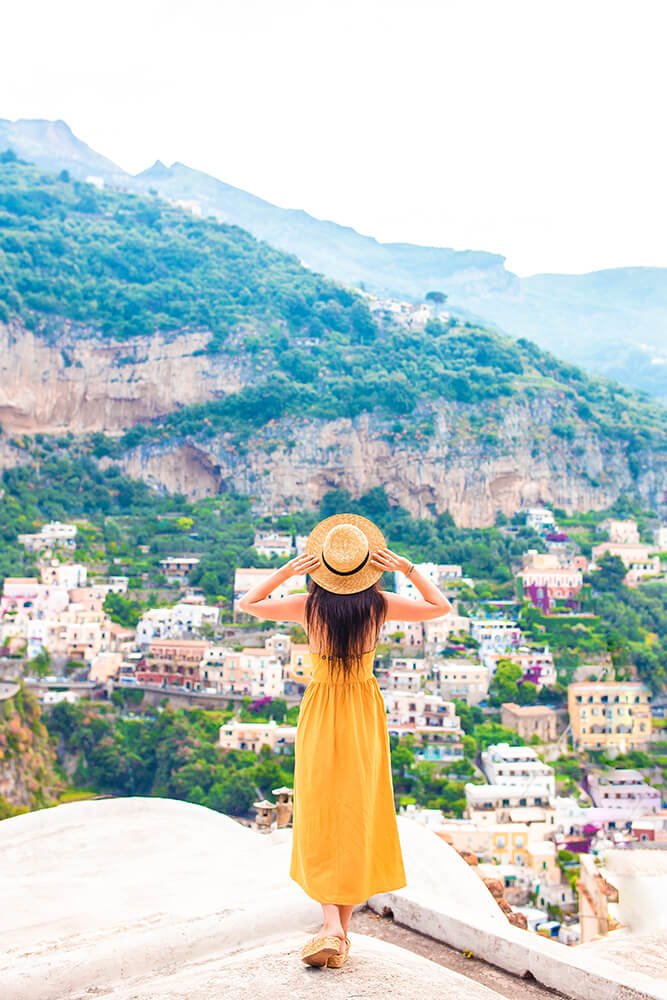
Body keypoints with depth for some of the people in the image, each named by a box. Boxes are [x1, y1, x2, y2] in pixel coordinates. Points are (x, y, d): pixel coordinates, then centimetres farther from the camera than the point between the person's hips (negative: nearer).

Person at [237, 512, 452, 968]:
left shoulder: (309, 605, -12)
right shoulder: (379, 605, -10)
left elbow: (247, 603, 2)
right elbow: (442, 607, 4)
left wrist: (287, 570, -7)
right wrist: (408, 569, -5)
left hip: (320, 714, -1)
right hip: (365, 713, 1)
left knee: (320, 820, 7)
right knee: (358, 818, 9)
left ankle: (331, 926, -5)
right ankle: (341, 933, 15)